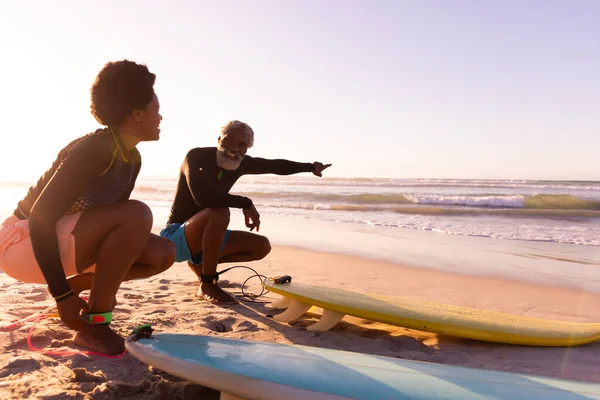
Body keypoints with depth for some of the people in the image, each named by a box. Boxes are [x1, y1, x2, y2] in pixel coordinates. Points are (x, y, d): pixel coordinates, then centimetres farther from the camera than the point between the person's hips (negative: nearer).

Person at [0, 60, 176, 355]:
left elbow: (112, 221, 11)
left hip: (63, 241, 8)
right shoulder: (95, 150, -25)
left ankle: (75, 285, 10)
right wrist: (62, 295, -27)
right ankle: (94, 325, -19)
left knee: (163, 253, -3)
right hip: (26, 240, -8)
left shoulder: (132, 159, 2)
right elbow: (40, 219, -27)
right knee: (137, 215, -32)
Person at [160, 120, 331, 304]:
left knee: (262, 246, 4)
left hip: (204, 237, 7)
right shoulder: (197, 156, -20)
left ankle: (201, 263, 12)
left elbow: (276, 166, 14)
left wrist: (310, 167, 17)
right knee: (219, 213, -36)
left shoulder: (241, 163, -1)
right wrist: (246, 203, -28)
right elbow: (202, 197, -38)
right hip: (176, 238, -7)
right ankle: (207, 286, -20)